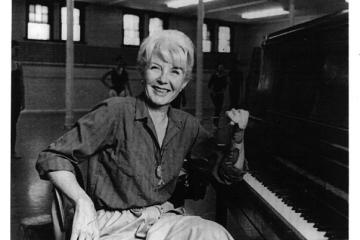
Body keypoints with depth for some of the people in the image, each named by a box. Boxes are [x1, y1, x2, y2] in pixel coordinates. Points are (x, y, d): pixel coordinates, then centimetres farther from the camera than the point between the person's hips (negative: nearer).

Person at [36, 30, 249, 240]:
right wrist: (83, 202, -25)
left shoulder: (187, 125, 4)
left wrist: (238, 137, -9)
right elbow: (52, 158, -10)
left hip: (162, 220, 5)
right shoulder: (115, 112, -12)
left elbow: (229, 175, 9)